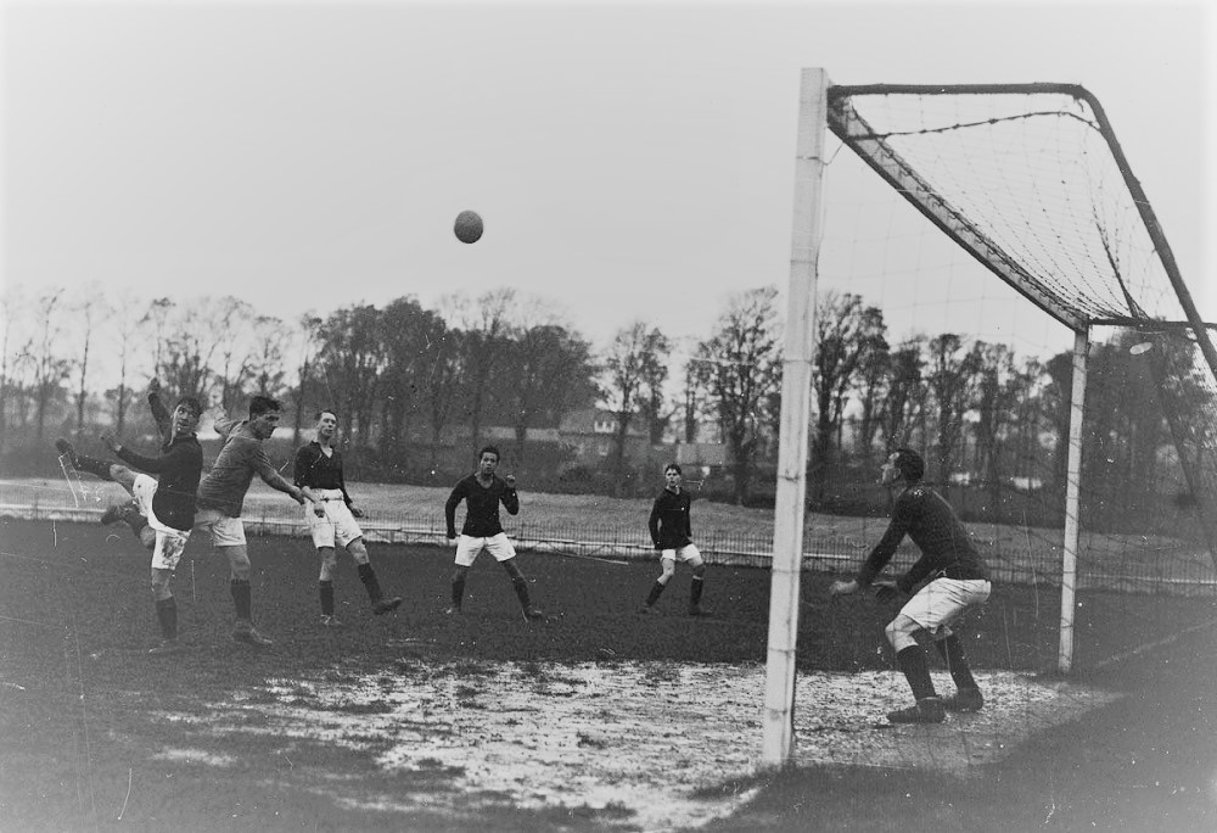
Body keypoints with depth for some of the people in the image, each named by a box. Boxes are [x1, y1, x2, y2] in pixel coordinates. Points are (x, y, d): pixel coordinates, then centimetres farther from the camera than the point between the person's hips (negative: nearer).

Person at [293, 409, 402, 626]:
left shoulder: (336, 454, 21)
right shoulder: (305, 451, 2)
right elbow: (298, 481, -10)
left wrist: (350, 504, 20)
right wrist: (315, 500, -25)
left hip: (338, 505, 6)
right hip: (318, 507, -6)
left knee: (360, 551, -10)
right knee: (330, 562, -12)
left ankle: (377, 601, -10)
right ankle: (326, 615, -5)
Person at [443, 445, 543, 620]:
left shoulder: (500, 484, -4)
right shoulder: (465, 484, -10)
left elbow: (513, 511, -5)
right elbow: (450, 505, 4)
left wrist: (511, 490, -18)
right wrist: (451, 531, 7)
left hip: (495, 534, 1)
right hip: (471, 535, -1)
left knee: (515, 571, -8)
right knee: (459, 576, -7)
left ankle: (527, 609, 0)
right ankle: (456, 607, 18)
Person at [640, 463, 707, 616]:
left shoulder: (685, 494, 7)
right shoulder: (662, 498, -13)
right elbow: (652, 522, -10)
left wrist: (689, 534, 17)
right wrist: (658, 545, -14)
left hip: (683, 540, 7)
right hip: (667, 540, -7)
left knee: (700, 567, -4)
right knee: (669, 572, -22)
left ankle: (694, 606, 4)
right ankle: (647, 605, -15)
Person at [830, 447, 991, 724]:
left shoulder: (910, 499, -5)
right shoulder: (926, 496, 24)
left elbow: (885, 549, -3)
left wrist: (856, 584, 5)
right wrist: (902, 585, 28)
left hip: (959, 579, -10)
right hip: (980, 580, 10)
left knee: (899, 629, -13)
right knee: (932, 624, 34)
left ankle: (927, 704, -24)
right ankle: (969, 694, 31)